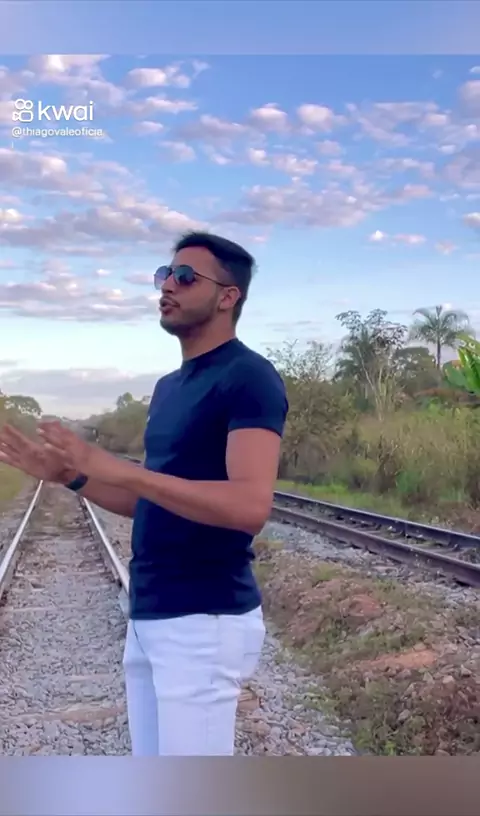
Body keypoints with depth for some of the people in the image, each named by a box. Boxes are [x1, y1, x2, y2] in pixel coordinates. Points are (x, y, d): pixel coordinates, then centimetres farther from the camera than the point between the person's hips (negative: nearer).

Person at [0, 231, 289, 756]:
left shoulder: (248, 377, -13)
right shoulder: (169, 386, 15)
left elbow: (249, 506, -25)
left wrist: (120, 470, -28)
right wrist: (70, 476, 7)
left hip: (206, 620, -9)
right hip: (148, 617, 9)